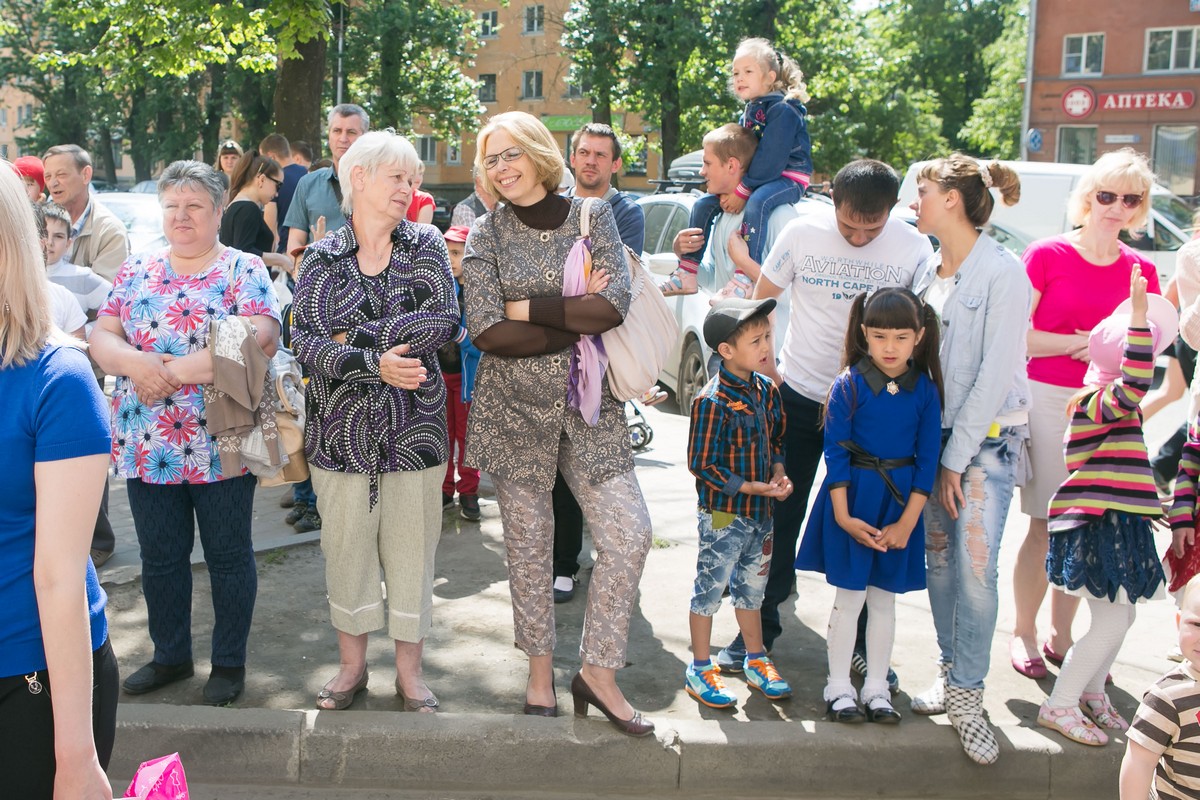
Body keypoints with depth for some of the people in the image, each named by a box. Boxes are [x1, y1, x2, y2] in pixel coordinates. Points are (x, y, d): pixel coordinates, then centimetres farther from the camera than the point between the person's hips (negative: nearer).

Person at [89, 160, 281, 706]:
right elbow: (101, 336, 5)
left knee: (228, 555, 7)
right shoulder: (136, 271, 10)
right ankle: (170, 656, 32)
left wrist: (173, 372, -20)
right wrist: (133, 362, -18)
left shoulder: (244, 271, -3)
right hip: (147, 447, 4)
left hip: (221, 446, -4)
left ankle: (229, 662, 23)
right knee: (160, 557, 14)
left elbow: (261, 339, -18)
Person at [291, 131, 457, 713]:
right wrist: (374, 363, -23)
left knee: (411, 545, 7)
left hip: (414, 425, 0)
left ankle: (409, 669, 23)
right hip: (342, 426, 0)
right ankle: (352, 664, 27)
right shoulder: (321, 259, 2)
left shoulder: (426, 245, 3)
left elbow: (444, 321, -12)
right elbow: (305, 342, -9)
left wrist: (355, 338, -14)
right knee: (346, 545, 9)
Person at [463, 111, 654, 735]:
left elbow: (615, 304, -11)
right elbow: (485, 331, -11)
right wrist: (578, 320, -10)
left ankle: (597, 671, 11)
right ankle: (540, 672, 24)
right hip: (515, 407, -1)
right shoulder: (486, 235, 1)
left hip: (589, 404, 1)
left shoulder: (592, 218, 4)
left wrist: (525, 308, -12)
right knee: (528, 545, 6)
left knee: (629, 535, -6)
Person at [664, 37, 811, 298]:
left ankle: (745, 279, -42)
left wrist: (743, 191, -23)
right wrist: (731, 187, -5)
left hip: (788, 177, -9)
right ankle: (687, 273, -1)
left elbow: (771, 159, -22)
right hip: (756, 178, 9)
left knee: (757, 203, -39)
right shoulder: (748, 113, 12)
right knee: (703, 204, -2)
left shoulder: (783, 110, -15)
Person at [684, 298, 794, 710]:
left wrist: (779, 474, -4)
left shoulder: (766, 389, 1)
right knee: (710, 587, 7)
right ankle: (700, 670, 22)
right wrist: (752, 487, -20)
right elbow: (702, 465, -20)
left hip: (760, 511, 7)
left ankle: (756, 660, 38)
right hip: (722, 514, -7)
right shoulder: (712, 402, -22)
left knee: (752, 586, 21)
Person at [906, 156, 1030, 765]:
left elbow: (995, 373, -15)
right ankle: (949, 671, 23)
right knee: (938, 558, 9)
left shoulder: (1003, 274, -12)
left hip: (987, 437, -6)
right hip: (931, 430, 6)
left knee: (975, 568, -9)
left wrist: (957, 461, -14)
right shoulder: (927, 270, 9)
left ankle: (965, 694, 3)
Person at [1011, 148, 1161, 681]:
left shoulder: (1141, 271, 6)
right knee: (1046, 526, -1)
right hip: (1049, 400, -4)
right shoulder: (1048, 255, -5)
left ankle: (1061, 635, 22)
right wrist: (1084, 343, -12)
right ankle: (1023, 634, 16)